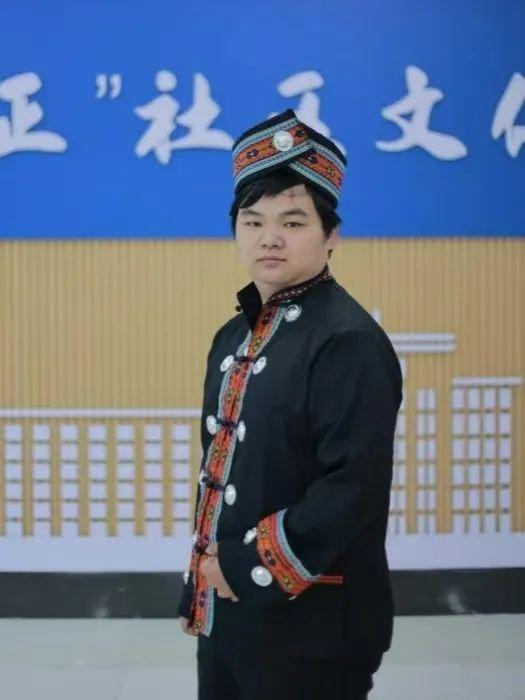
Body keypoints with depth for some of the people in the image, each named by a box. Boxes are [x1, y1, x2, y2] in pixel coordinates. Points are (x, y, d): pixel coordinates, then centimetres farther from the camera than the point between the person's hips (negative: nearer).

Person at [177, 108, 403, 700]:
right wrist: (202, 584, 15)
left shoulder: (350, 343, -17)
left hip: (311, 628, -8)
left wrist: (247, 566, -18)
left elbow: (354, 492, -24)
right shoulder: (235, 336, 10)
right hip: (227, 615, 8)